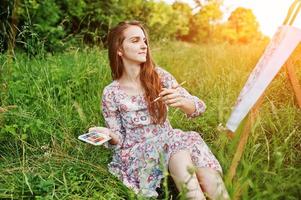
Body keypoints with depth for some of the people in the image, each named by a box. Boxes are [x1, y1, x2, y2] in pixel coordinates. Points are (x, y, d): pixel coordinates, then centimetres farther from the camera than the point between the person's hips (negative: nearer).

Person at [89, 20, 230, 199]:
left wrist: (180, 101, -24)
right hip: (136, 153, -2)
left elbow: (199, 107, -2)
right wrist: (108, 134, -22)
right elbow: (119, 140, 1)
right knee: (180, 156, -31)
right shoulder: (111, 94, -6)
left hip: (169, 142, 2)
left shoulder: (159, 75, -1)